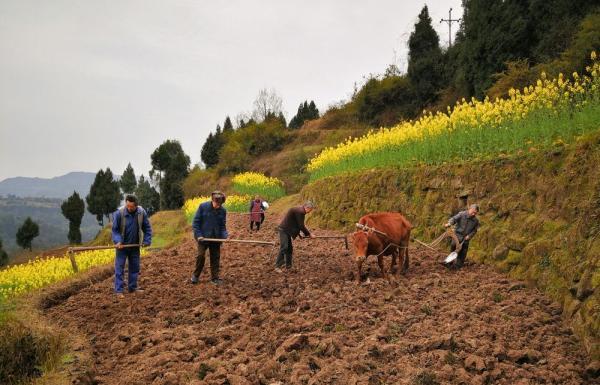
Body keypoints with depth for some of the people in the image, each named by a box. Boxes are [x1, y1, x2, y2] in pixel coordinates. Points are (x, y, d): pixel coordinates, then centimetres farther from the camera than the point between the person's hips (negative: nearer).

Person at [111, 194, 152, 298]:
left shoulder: (142, 213, -11)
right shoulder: (119, 213, -20)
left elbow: (147, 228, 0)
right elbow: (115, 229, -11)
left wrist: (147, 241, -7)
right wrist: (117, 241, -24)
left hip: (135, 246, 3)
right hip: (122, 246, -3)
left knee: (135, 267, 12)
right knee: (119, 267, -4)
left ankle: (132, 287, 24)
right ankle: (119, 290, 0)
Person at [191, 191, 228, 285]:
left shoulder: (223, 210, -5)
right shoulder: (203, 206, -12)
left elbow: (223, 226, 3)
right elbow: (195, 222, -6)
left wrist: (225, 236, -15)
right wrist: (198, 235, -14)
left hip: (216, 238, 3)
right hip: (203, 237, -3)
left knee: (215, 258, 6)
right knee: (201, 255, -7)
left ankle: (215, 278, 18)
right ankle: (195, 275, 13)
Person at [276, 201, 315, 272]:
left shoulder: (300, 210, 14)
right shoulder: (300, 211, -19)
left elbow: (300, 225, 20)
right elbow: (301, 226, -17)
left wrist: (307, 233, 18)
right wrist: (309, 234, -8)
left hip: (287, 230, 11)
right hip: (284, 230, -11)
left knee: (289, 248, 12)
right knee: (284, 247, -14)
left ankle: (288, 265, 18)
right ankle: (277, 266, -14)